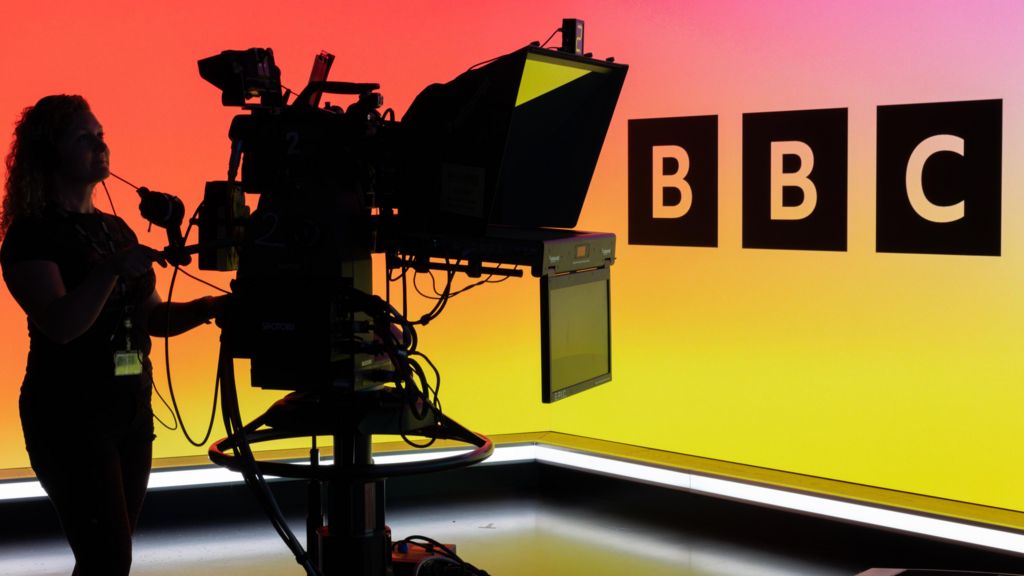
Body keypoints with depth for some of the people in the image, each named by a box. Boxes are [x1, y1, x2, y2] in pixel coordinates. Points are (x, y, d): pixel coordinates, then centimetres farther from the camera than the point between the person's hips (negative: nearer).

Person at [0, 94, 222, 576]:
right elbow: (60, 325, -21)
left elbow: (153, 317, 17)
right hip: (69, 414, -7)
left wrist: (206, 307, -1)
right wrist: (112, 270, -33)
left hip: (131, 409, 7)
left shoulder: (116, 229, 15)